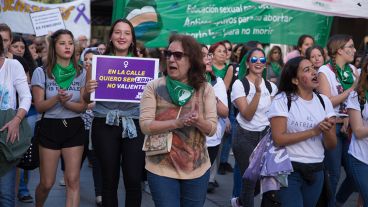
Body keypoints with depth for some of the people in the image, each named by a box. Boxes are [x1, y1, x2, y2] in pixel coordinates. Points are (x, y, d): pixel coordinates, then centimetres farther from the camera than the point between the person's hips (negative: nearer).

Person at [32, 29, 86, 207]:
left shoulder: (81, 73, 2)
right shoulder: (41, 72, -5)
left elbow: (82, 106, 1)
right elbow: (39, 106, -7)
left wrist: (66, 103, -19)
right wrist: (57, 98, -25)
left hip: (74, 128, 2)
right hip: (50, 128, -2)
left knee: (73, 181, -4)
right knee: (46, 183, 6)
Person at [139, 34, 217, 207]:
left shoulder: (205, 89, 0)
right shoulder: (154, 87, -6)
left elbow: (212, 129, -4)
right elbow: (145, 125, -13)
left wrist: (198, 121, -26)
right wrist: (177, 123, -26)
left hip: (197, 169, 2)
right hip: (161, 169, -2)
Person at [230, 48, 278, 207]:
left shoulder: (271, 86, 6)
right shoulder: (239, 84, -10)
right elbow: (247, 115, -20)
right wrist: (258, 92, -29)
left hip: (265, 135, 5)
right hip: (245, 137, -5)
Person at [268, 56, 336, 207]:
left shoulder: (324, 101, 4)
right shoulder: (282, 100, -10)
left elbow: (331, 145, 3)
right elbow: (279, 139, -18)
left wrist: (326, 131, -19)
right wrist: (313, 131, -21)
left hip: (316, 170, 5)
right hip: (289, 169, -5)